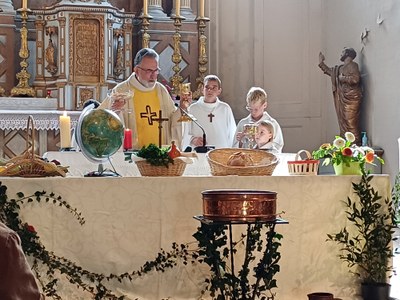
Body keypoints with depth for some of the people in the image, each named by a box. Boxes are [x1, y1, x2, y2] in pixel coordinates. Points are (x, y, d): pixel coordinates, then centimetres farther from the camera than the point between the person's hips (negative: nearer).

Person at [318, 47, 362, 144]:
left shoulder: (352, 65, -8)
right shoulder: (339, 68, 19)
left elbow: (355, 79, -23)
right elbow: (329, 71, 35)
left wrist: (343, 78, -12)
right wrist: (321, 63, 33)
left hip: (352, 99, -9)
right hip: (342, 99, 9)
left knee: (351, 124, -13)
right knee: (343, 125, 9)